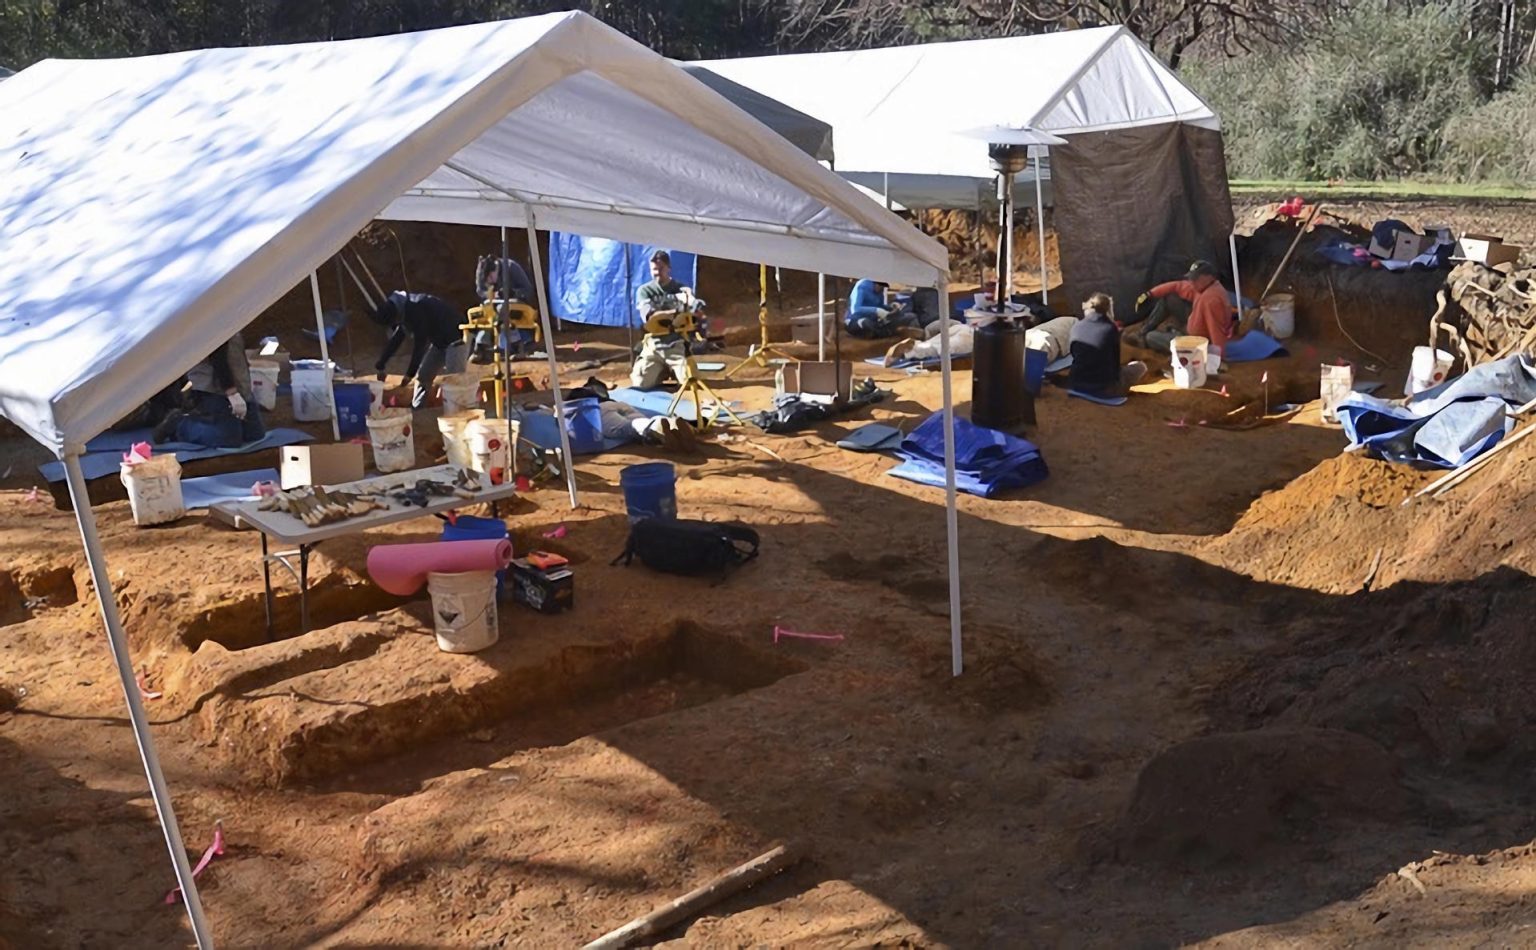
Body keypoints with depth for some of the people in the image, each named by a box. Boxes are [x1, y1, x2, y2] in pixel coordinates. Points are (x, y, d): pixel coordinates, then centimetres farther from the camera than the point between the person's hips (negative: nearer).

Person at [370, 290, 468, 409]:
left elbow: (420, 343, -25)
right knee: (423, 375, 10)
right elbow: (395, 340, 15)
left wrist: (410, 374, -19)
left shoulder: (415, 310, -27)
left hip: (455, 338, -10)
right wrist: (380, 366, 20)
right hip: (440, 340, 10)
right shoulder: (404, 311, 4)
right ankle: (416, 411, 18)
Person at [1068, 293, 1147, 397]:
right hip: (1103, 389, -5)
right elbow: (1115, 362, 2)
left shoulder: (1076, 326, 3)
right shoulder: (1111, 328, -7)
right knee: (1140, 366, 18)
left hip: (1075, 385, 5)